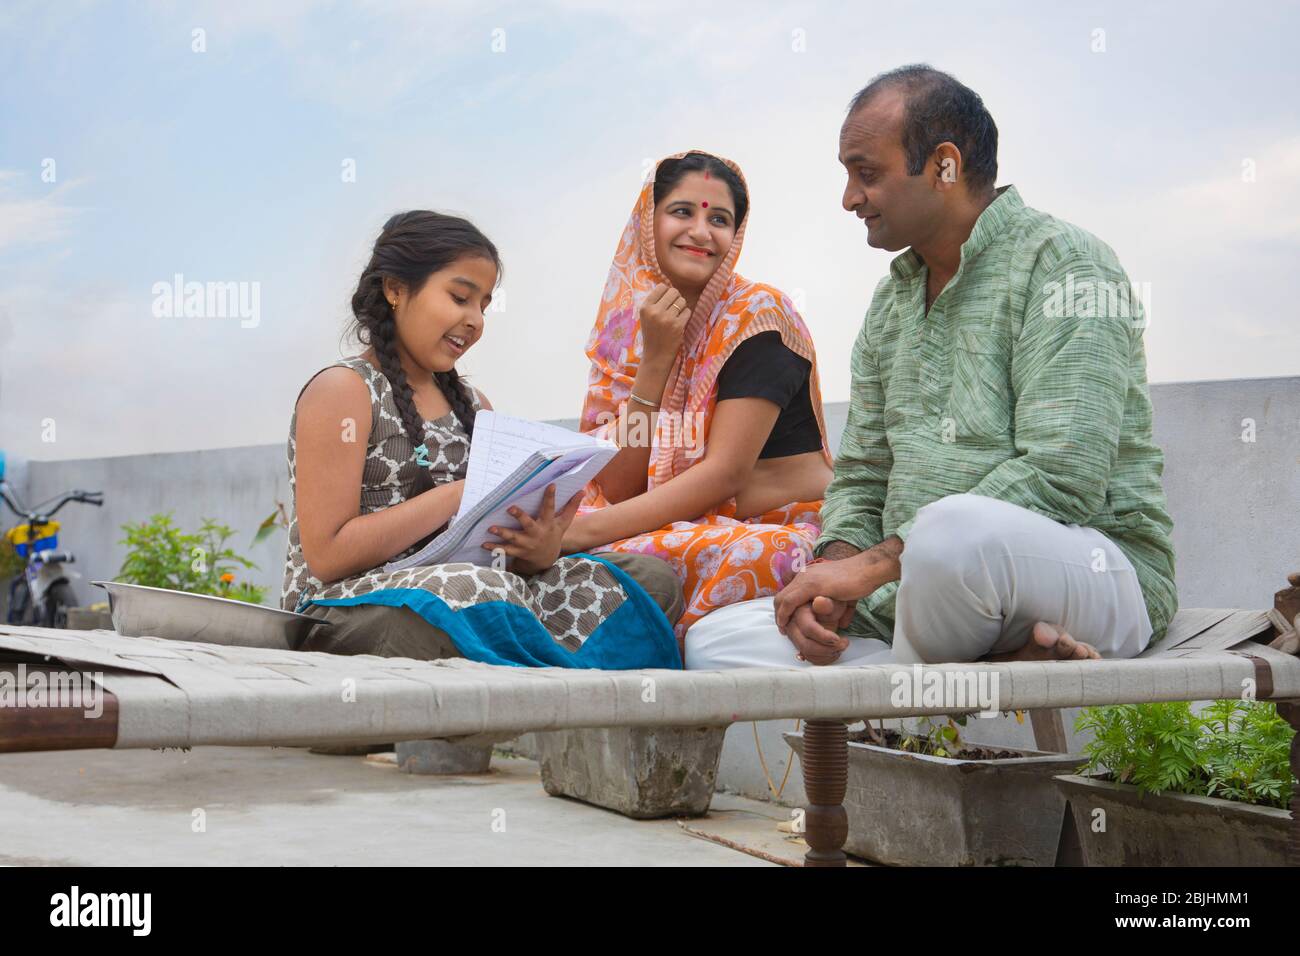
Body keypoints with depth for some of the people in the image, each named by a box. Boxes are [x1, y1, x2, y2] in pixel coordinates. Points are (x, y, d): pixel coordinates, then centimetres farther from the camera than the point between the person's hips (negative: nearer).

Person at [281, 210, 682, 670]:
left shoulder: (471, 405, 18)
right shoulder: (342, 390, -3)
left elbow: (509, 560, 14)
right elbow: (325, 555, -12)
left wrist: (540, 550, -12)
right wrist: (458, 495, -15)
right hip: (340, 609, -7)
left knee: (650, 576, -8)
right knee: (484, 589, -38)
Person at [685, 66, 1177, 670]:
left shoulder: (1063, 260, -7)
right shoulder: (891, 301, 18)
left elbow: (1062, 477, -19)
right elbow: (861, 477, 19)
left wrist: (872, 565, -20)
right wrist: (833, 574, -5)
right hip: (922, 601, 9)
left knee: (955, 528, -42)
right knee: (713, 641, -10)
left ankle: (916, 674, -12)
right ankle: (996, 671, -20)